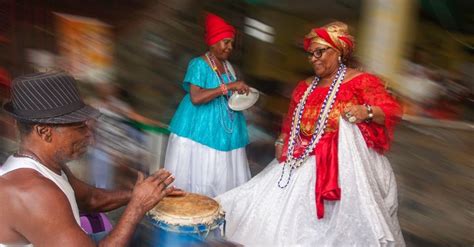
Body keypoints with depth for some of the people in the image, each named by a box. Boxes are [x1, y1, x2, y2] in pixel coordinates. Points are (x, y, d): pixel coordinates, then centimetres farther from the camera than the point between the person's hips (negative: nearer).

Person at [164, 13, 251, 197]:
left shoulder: (227, 65, 13)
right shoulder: (199, 64, -10)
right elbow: (195, 97, -23)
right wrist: (228, 86, -24)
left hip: (223, 131, 7)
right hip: (200, 131, -7)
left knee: (224, 177, 4)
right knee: (197, 176, -2)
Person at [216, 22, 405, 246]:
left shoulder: (360, 81, -4)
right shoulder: (304, 87, 15)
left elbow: (391, 110, -10)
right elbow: (291, 122, 23)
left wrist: (367, 112, -29)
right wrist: (282, 143, 8)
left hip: (344, 164, -5)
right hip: (304, 163, 6)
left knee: (340, 218, -9)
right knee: (293, 217, 6)